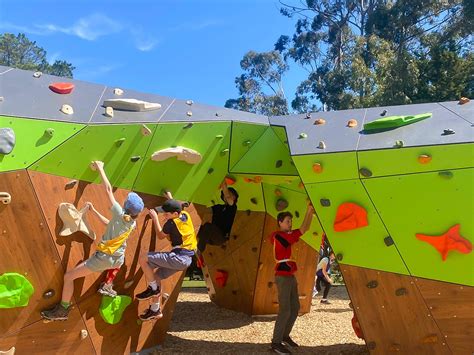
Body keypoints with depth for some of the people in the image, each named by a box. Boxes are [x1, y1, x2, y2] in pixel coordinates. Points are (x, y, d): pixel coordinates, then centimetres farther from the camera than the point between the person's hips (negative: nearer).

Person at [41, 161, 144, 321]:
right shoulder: (133, 223, -1)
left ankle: (63, 310, 16)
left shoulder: (119, 214, -18)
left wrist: (100, 168, -7)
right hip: (118, 260, 7)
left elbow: (108, 189, -15)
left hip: (103, 258, -7)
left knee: (68, 276, 7)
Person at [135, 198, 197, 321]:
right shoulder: (186, 215, 4)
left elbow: (160, 235, 1)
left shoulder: (171, 223, -17)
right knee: (157, 276, 22)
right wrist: (171, 199, 26)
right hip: (186, 258, 10)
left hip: (178, 257, -10)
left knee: (143, 258, -10)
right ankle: (155, 310, 33)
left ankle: (153, 289, 3)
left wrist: (155, 218, 8)